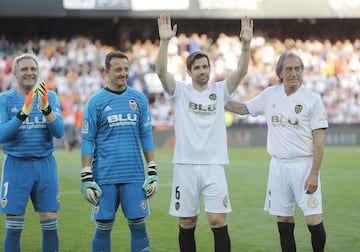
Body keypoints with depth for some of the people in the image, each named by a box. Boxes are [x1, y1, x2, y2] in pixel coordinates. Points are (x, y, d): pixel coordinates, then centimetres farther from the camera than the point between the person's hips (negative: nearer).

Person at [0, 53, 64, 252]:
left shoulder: (50, 97, 5)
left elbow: (59, 132, -6)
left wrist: (46, 108, -23)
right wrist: (23, 113, -25)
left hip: (45, 164, 2)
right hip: (16, 166, -2)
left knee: (50, 224, 3)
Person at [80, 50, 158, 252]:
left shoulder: (139, 99, 8)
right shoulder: (96, 102, 1)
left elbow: (146, 136, 11)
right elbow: (87, 141, 1)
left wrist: (153, 173, 5)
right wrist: (87, 179, -5)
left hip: (135, 176, 2)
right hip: (105, 176, -2)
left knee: (138, 224, 1)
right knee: (104, 226, 3)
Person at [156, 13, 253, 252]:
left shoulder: (220, 90, 6)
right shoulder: (180, 92, 4)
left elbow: (241, 72, -8)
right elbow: (161, 72, -12)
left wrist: (246, 44, -24)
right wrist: (164, 41, -26)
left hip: (213, 167, 0)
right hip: (185, 166, 0)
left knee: (219, 221, -4)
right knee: (187, 224, 6)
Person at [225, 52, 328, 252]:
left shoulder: (313, 99, -6)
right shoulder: (270, 95, 7)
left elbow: (319, 140, -8)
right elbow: (244, 108, 23)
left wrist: (314, 174, -14)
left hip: (304, 166, -4)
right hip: (278, 166, 4)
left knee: (314, 221, -10)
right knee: (284, 223, 7)